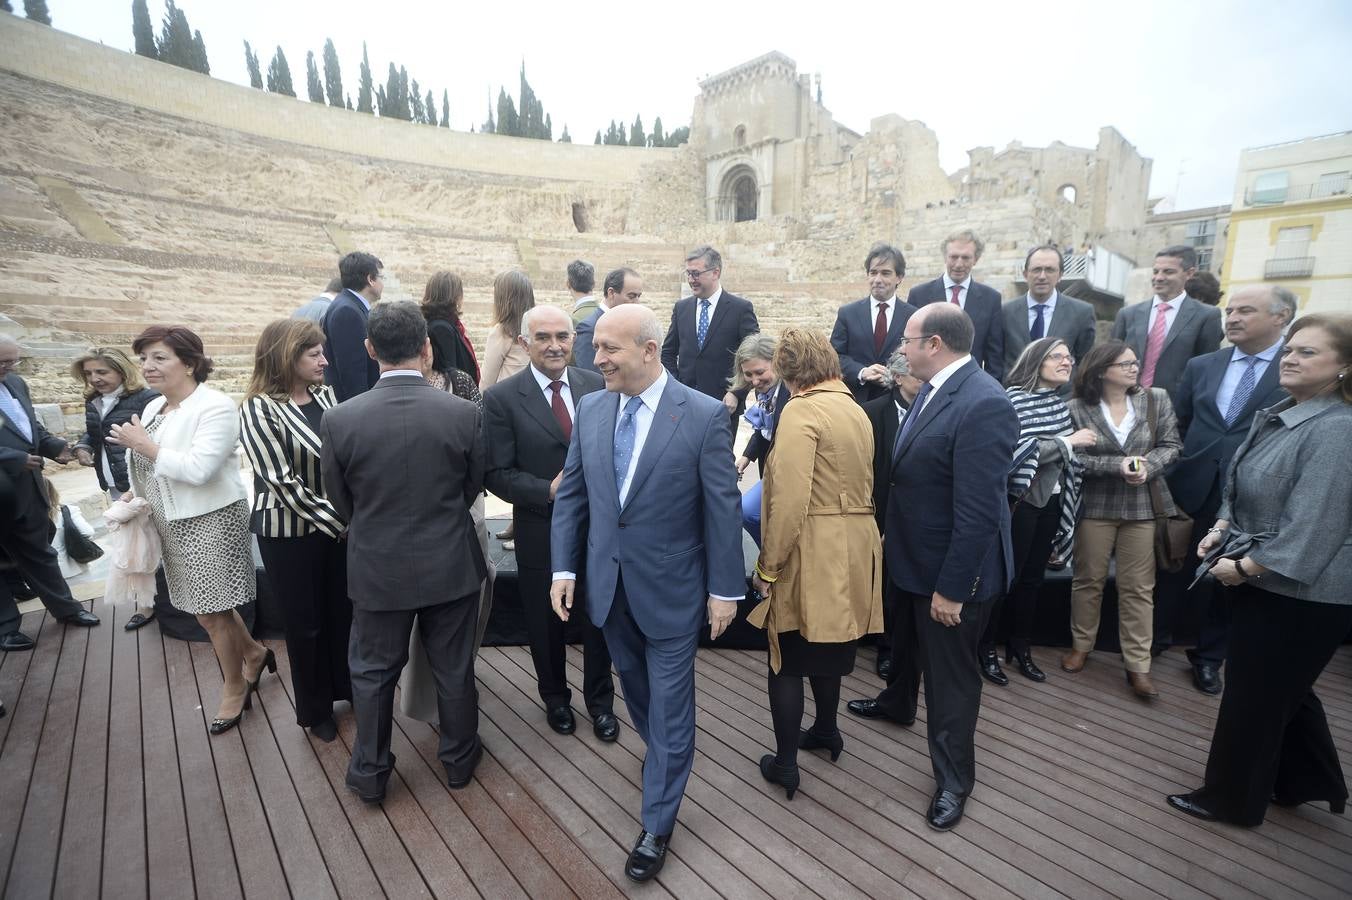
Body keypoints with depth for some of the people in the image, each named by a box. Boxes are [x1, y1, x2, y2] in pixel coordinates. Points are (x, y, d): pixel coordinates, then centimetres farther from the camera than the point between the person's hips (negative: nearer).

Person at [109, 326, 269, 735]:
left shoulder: (215, 406, -17)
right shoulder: (153, 408, 9)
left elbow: (197, 469, -26)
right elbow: (153, 467, 19)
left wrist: (143, 444, -17)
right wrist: (135, 496, 3)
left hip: (210, 522, -8)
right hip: (173, 525, 8)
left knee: (213, 612, 4)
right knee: (207, 609, 17)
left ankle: (235, 688, 25)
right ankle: (254, 653, 40)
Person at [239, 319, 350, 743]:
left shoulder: (327, 396, 0)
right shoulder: (260, 410, -14)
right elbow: (284, 482, -18)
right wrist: (339, 522, -17)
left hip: (340, 524, 4)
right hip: (289, 533, -4)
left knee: (345, 610, 14)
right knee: (305, 623, 12)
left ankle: (349, 687, 38)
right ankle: (315, 709, 33)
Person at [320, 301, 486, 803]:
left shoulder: (339, 420, -15)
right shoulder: (463, 413, -16)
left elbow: (341, 502, -1)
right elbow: (473, 488, -1)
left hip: (377, 569, 0)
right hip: (451, 566, 0)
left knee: (373, 672, 21)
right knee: (454, 669, 18)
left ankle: (369, 772, 38)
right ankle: (459, 758, 38)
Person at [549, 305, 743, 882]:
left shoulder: (704, 415, -16)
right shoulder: (590, 410, -2)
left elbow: (723, 508, -12)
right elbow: (571, 494, 4)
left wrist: (725, 589, -9)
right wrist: (563, 567, 1)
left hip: (671, 589, -4)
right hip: (609, 586, 5)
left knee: (670, 708, 10)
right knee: (636, 689, 24)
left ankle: (656, 827, 30)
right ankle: (664, 755, 54)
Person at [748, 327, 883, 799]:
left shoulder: (801, 411, -16)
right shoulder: (857, 410, 10)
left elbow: (790, 501, -23)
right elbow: (861, 485, 12)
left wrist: (767, 566, -14)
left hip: (811, 555, -8)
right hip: (852, 551, 8)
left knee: (787, 661, 8)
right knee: (827, 649, 25)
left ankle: (785, 763, 20)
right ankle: (825, 731, 44)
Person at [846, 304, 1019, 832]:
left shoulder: (984, 404, -28)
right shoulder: (934, 390, 1)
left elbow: (979, 510, -29)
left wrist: (952, 587, -24)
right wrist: (892, 534, 15)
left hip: (952, 569, -9)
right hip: (912, 554, 9)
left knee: (950, 672, 9)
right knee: (906, 639, 30)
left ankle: (954, 778, 30)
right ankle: (898, 703, 58)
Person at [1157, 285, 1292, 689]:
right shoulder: (1200, 366, 5)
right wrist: (1172, 473, 3)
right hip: (1191, 489, 2)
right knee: (1172, 570, 14)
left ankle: (1209, 657, 31)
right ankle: (1155, 637, 33)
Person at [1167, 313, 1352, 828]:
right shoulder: (1277, 417, 6)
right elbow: (1243, 490, 15)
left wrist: (1243, 566, -19)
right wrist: (1221, 530, 0)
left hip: (1300, 593, -9)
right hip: (1268, 584, 9)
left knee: (1253, 697, 7)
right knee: (1285, 689, 24)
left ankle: (1232, 799, 25)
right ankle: (1308, 783, 45)